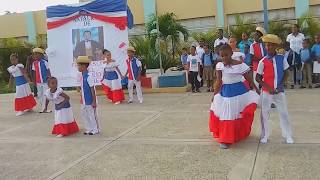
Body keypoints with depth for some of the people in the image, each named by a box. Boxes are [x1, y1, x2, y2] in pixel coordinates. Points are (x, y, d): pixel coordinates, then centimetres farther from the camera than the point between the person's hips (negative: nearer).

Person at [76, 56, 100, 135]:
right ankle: (89, 129, 27)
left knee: (92, 115, 3)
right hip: (84, 101, 9)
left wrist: (94, 101, -18)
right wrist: (82, 100, 19)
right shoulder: (82, 76, 6)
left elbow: (92, 89, -18)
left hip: (90, 101, -9)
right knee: (84, 114, 15)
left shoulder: (88, 76, -19)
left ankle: (95, 130, 18)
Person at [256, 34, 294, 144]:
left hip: (279, 91, 1)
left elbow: (285, 73, 5)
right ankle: (265, 135, 21)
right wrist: (269, 88, -14)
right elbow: (257, 78, -6)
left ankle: (288, 135, 22)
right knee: (264, 113, 6)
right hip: (266, 92, -1)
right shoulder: (263, 61, -9)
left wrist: (280, 85, -8)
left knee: (283, 113, 7)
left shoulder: (282, 59, -3)